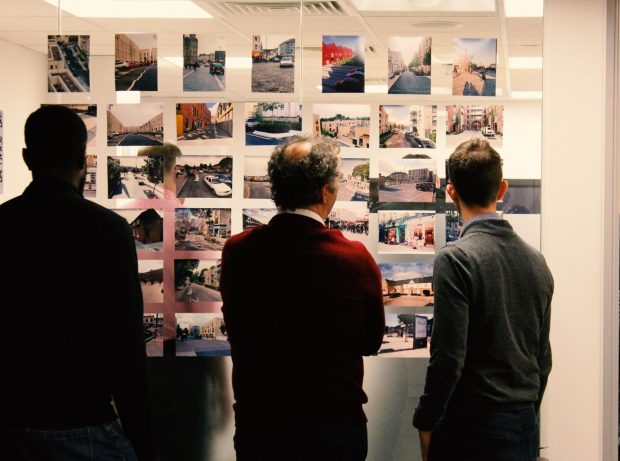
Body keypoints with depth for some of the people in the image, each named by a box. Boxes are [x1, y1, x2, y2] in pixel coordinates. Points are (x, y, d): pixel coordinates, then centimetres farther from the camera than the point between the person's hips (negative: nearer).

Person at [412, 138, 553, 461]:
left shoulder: (456, 259, -13)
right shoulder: (535, 260, 7)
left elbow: (449, 356, -17)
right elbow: (543, 357, 13)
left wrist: (426, 423, -6)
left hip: (471, 426, -6)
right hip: (526, 427, 6)